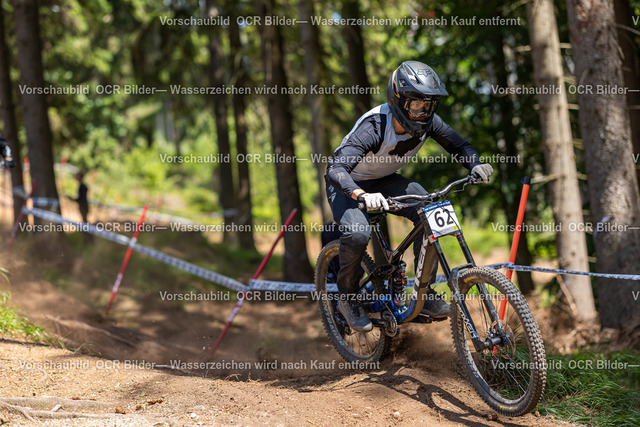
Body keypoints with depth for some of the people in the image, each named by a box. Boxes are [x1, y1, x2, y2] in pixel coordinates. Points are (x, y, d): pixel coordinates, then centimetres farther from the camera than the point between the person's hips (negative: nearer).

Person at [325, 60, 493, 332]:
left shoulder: (426, 122, -18)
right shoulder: (374, 126, -35)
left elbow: (458, 145, -3)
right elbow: (336, 170, -45)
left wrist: (476, 164, -26)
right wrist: (363, 196, -63)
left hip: (383, 181, 6)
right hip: (347, 184, -5)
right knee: (357, 233, -33)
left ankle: (425, 294, -7)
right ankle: (347, 298, -6)